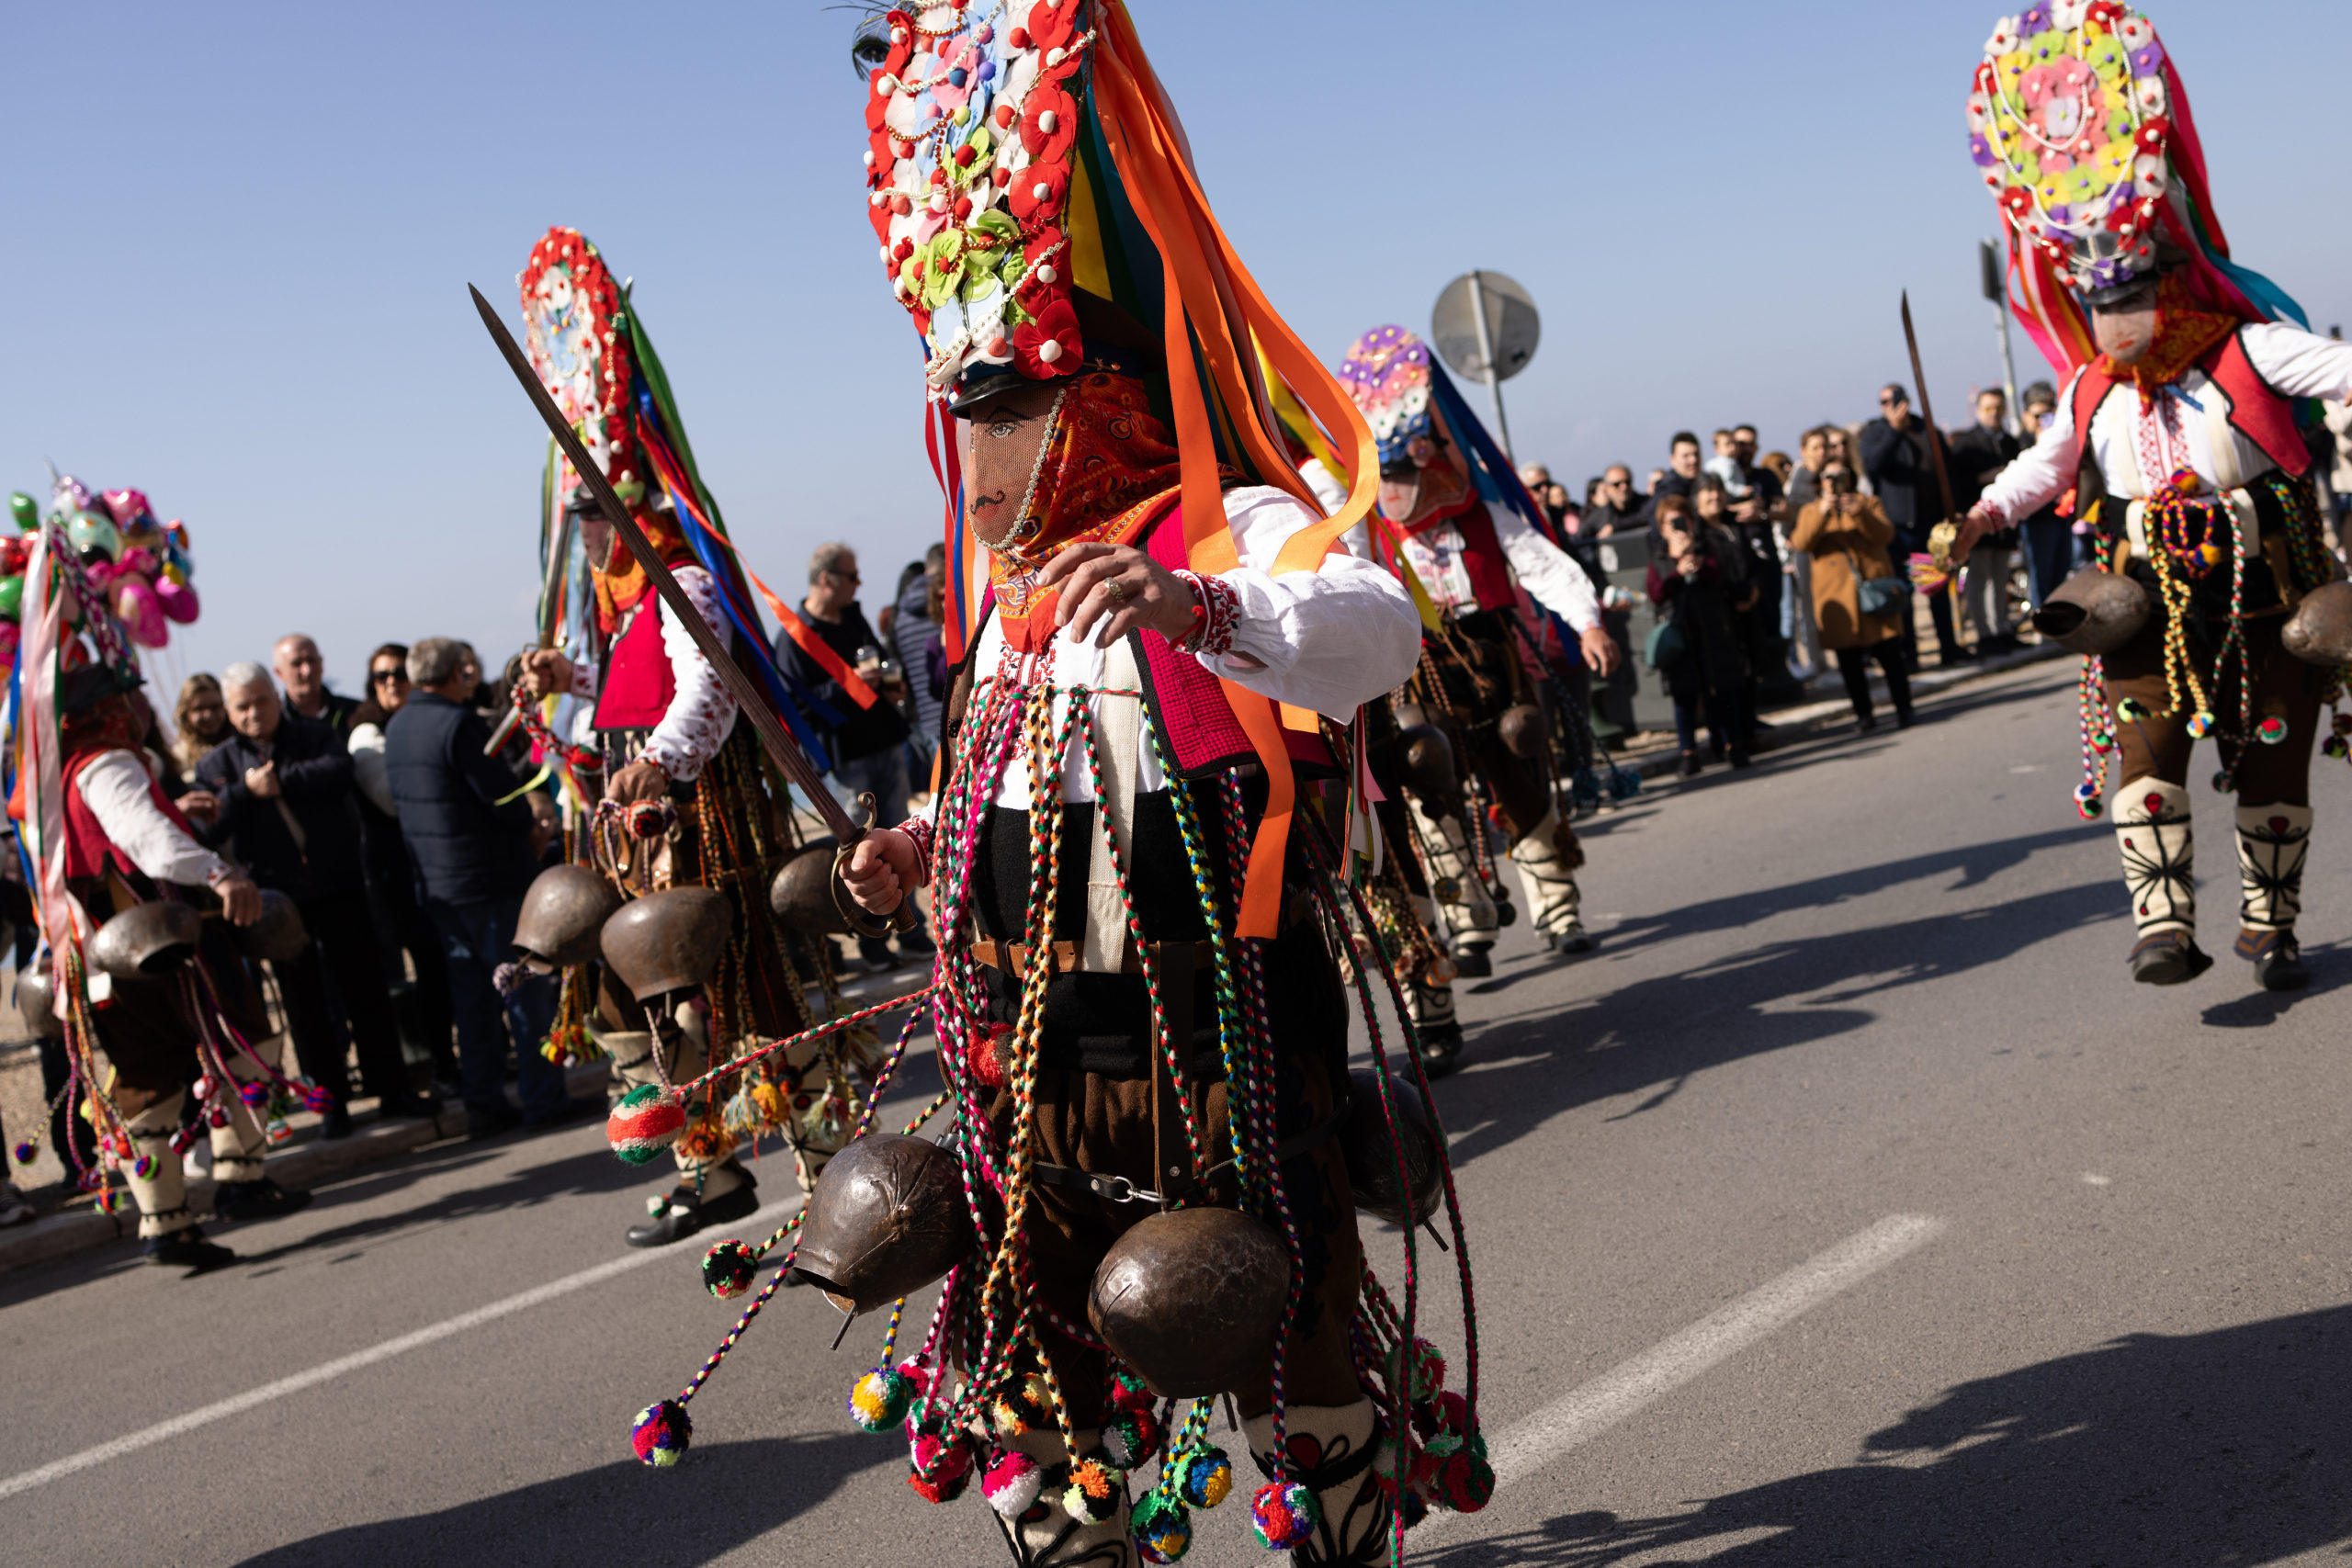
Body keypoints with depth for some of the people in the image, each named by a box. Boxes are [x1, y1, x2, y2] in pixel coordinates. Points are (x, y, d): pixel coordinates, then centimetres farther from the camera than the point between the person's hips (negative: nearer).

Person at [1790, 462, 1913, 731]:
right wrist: (1821, 514, -19)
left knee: (1889, 654, -5)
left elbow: (1885, 535, -3)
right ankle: (1864, 714, 8)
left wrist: (1859, 513, -19)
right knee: (1849, 661, 0)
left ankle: (1903, 709, 2)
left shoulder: (1869, 503, 15)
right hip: (1837, 596, 1)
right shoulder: (1811, 510, 14)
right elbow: (1800, 544, -5)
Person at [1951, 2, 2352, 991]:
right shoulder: (2092, 392, 8)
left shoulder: (2242, 349, -4)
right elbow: (2044, 466, 15)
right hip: (2150, 600, 2)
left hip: (2264, 595, -2)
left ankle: (2270, 926, 21)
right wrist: (1977, 521, 1)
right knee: (2145, 748, -15)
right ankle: (2164, 926, -18)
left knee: (2272, 762, 6)